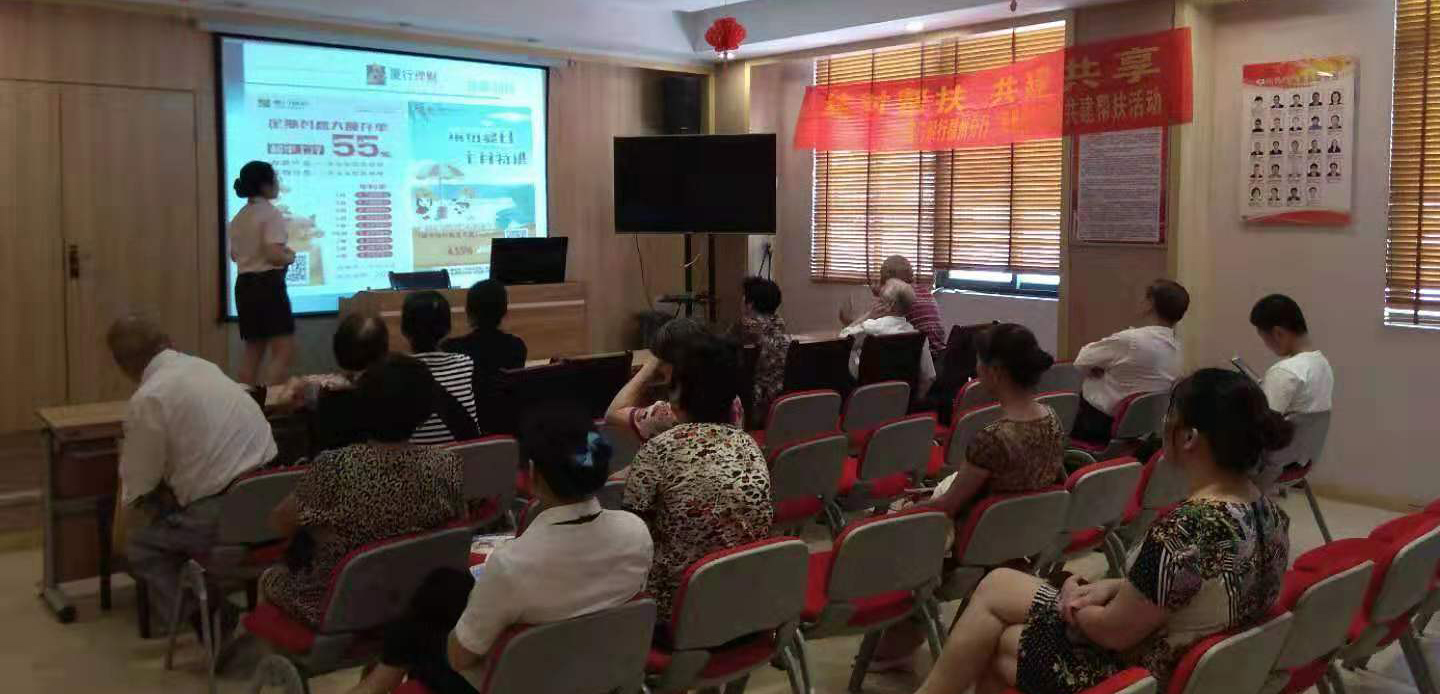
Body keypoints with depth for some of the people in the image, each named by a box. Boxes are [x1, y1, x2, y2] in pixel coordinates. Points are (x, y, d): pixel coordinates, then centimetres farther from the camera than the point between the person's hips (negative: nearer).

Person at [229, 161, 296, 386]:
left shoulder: (238, 217, 13)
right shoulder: (271, 214, -12)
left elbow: (234, 255, 21)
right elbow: (274, 255, -21)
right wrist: (290, 256, -2)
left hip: (244, 285, 9)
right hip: (268, 284, -9)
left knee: (253, 352, 15)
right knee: (284, 352, -6)